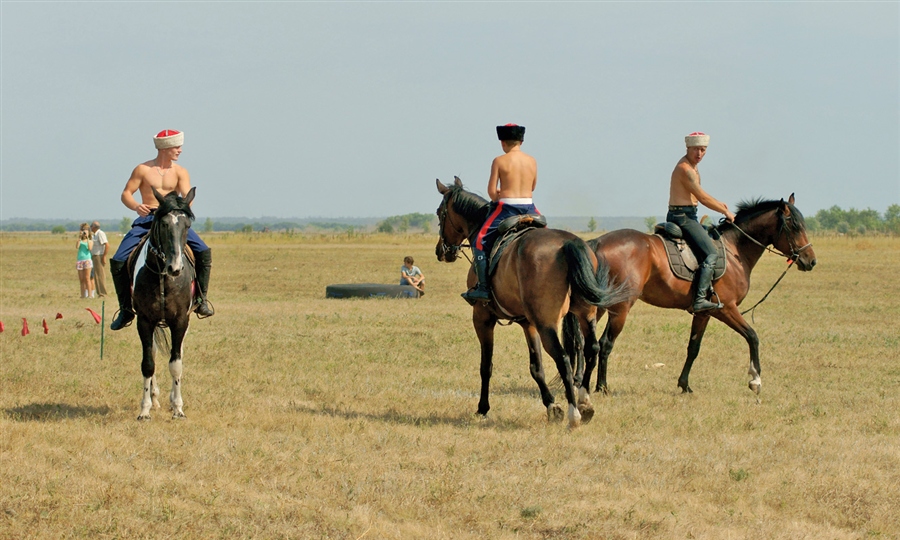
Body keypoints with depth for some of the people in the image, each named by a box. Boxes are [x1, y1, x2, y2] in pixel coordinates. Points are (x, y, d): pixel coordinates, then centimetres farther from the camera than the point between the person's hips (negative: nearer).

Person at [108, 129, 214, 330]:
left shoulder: (180, 172, 5)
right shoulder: (143, 170, 1)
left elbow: (187, 198, -7)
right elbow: (126, 193, 1)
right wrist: (136, 206, -21)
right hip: (147, 219, -1)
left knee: (204, 252, -20)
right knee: (118, 261, -15)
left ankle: (200, 299, -5)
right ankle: (126, 309, 0)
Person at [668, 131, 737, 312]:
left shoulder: (692, 167, 15)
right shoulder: (685, 169, -17)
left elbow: (699, 195, 28)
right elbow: (703, 198, -17)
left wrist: (718, 204, 19)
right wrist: (726, 211, -6)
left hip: (686, 217, 11)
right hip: (683, 217, -11)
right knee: (711, 254, -18)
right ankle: (700, 299, -27)